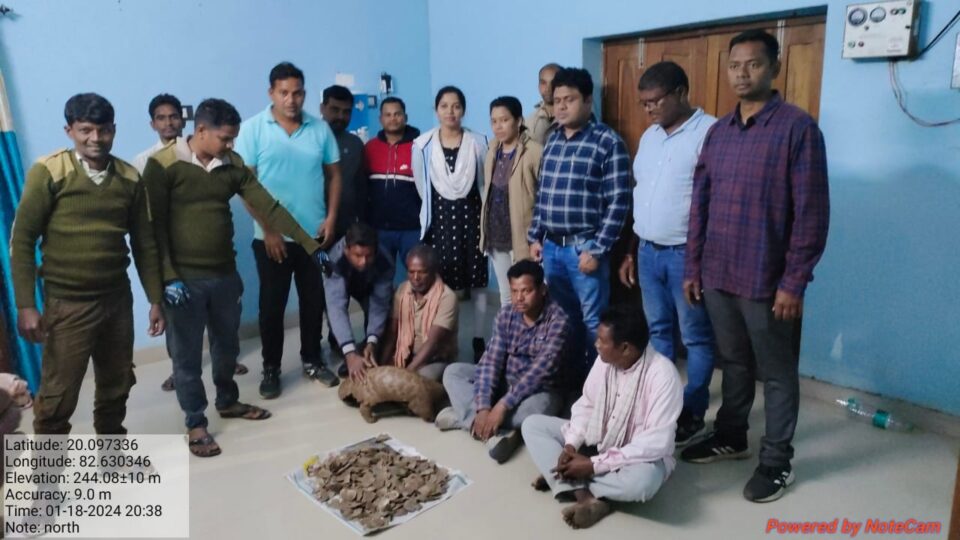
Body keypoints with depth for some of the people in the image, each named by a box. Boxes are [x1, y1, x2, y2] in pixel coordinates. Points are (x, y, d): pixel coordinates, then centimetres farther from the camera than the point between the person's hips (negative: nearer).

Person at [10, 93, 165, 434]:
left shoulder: (129, 178, 2)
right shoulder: (48, 172, -10)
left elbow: (144, 243, 7)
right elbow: (22, 240, -8)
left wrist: (155, 299, 6)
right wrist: (25, 305, -13)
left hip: (117, 299, 4)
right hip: (67, 304, -4)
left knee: (116, 387, 18)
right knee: (57, 396, 3)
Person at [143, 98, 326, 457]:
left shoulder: (233, 165, 2)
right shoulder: (163, 165, -11)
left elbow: (268, 207, 0)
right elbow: (154, 225, -12)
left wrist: (310, 245, -4)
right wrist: (168, 277, -17)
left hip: (225, 274, 5)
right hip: (184, 278, -5)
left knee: (227, 346, 19)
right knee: (187, 354, 7)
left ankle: (228, 402, 40)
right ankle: (195, 424, 23)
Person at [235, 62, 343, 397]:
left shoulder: (320, 128, 4)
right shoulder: (252, 129, -5)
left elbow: (334, 174, 9)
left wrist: (331, 218, -3)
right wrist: (268, 229, -12)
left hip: (316, 233, 3)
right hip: (272, 236, -2)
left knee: (314, 301, 12)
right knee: (272, 304, 7)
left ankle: (312, 361, 29)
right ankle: (271, 369, 22)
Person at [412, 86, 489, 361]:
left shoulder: (478, 143, -1)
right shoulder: (422, 145, 0)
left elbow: (486, 183, 5)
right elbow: (422, 187, 8)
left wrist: (485, 219, 4)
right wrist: (432, 214, 11)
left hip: (471, 217, 0)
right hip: (439, 220, 0)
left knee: (477, 283, 4)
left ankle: (478, 340, 15)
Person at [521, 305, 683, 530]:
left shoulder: (662, 375, -27)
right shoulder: (605, 361, -7)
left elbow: (656, 443, -29)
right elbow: (586, 405, 4)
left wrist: (594, 465, -28)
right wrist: (571, 445, -14)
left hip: (639, 456, -6)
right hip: (596, 440, 7)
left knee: (642, 481, -41)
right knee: (533, 424, -5)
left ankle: (562, 478, -18)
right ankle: (587, 497, -21)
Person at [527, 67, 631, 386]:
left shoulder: (608, 142, -9)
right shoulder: (552, 140, 12)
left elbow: (618, 202, -12)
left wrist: (596, 249, -15)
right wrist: (534, 237, 12)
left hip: (584, 247, -6)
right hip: (551, 246, 6)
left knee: (593, 322, 4)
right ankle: (570, 377, 32)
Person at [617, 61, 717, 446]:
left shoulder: (709, 132, -12)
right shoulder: (649, 137, 12)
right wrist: (631, 252, 16)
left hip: (686, 253, -7)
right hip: (649, 251, 7)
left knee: (696, 337, 6)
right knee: (657, 332, 16)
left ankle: (692, 412, 20)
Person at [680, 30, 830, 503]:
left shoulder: (797, 127, -10)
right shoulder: (717, 132, 9)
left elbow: (811, 212, -12)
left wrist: (794, 282, -15)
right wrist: (692, 267, 9)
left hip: (766, 281, -5)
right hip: (717, 276, 6)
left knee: (776, 374, 9)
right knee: (734, 363, 20)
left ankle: (777, 462, 25)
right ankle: (730, 437, 37)